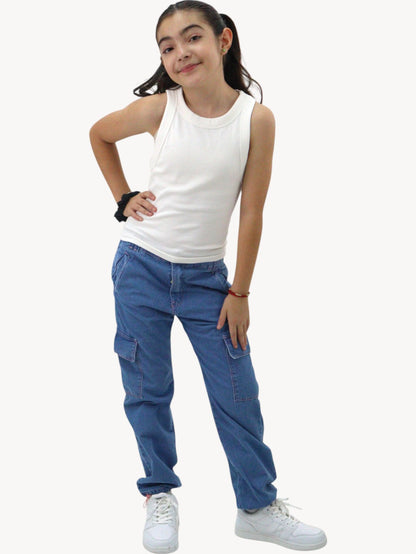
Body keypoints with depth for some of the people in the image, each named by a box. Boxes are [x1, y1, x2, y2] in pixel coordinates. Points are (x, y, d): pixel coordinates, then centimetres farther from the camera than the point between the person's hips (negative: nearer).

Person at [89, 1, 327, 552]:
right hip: (142, 268, 0)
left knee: (238, 393, 4)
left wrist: (239, 292, -5)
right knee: (147, 389, 7)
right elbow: (99, 134, 11)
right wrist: (124, 199, 2)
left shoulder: (256, 118, -12)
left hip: (206, 276, 0)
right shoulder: (159, 108, -10)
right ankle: (160, 495, 25)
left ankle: (258, 506, 19)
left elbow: (252, 212, -7)